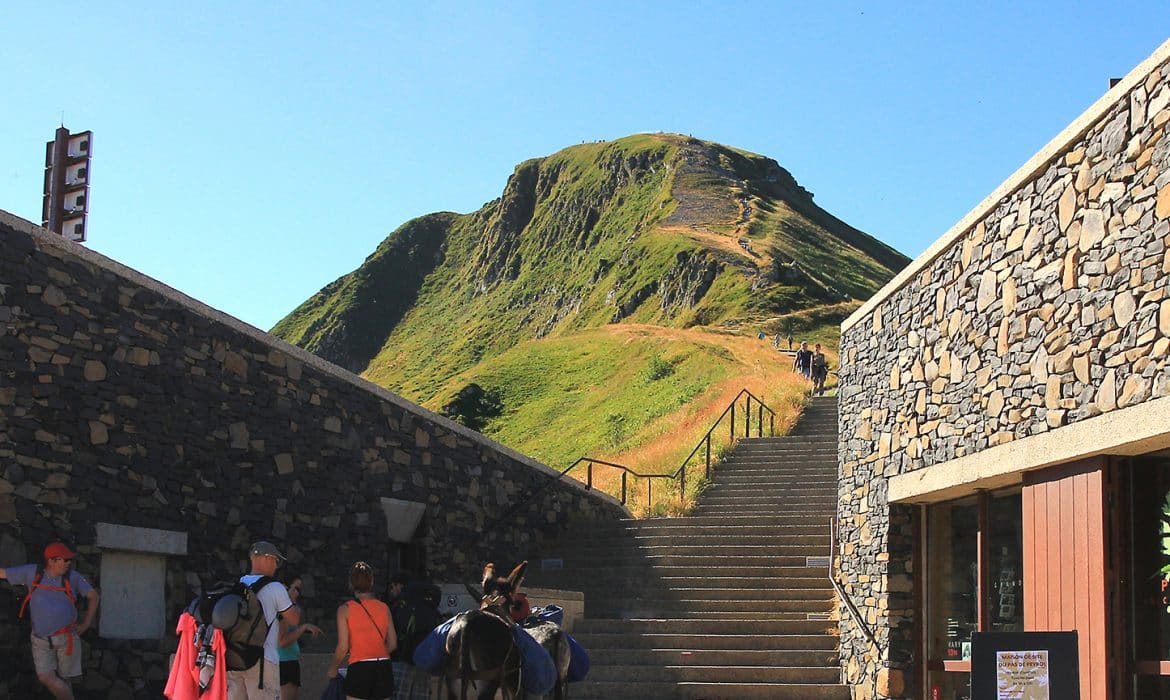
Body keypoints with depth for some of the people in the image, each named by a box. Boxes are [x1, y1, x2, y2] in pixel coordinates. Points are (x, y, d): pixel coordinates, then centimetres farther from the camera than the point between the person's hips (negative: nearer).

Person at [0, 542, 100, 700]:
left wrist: (86, 624, 3)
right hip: (41, 640, 1)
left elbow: (93, 596, 9)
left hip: (66, 637, -1)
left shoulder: (73, 577, 0)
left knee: (64, 679, 1)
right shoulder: (32, 572, 0)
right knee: (46, 677, -12)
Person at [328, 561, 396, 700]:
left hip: (359, 668, -3)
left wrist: (333, 669, 10)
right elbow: (392, 644, 7)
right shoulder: (384, 607, 6)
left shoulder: (345, 609, -3)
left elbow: (343, 647, -6)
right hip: (384, 668, 4)